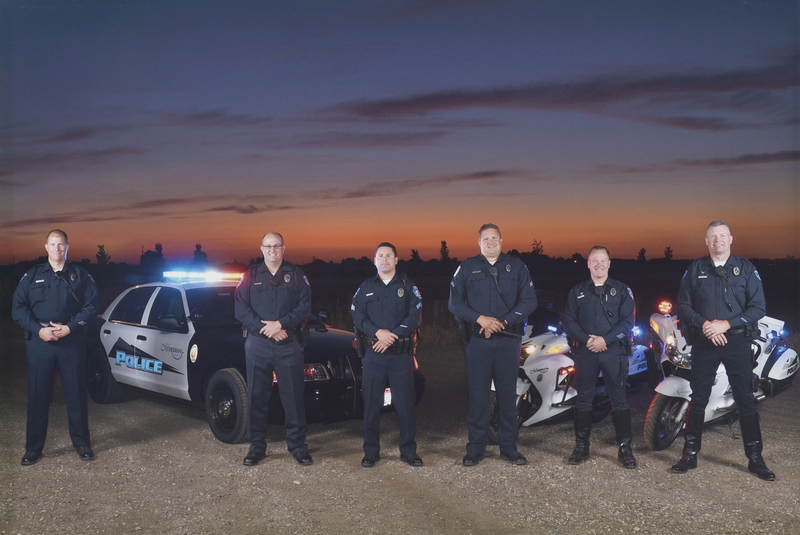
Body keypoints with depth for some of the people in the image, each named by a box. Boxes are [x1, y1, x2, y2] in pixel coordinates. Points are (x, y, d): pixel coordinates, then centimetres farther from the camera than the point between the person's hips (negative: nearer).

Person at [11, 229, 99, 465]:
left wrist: (70, 327, -13)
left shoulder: (80, 275, 6)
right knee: (37, 395, 4)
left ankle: (81, 443, 17)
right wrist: (39, 330, -12)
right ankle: (33, 448, 14)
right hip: (40, 342, 1)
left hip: (72, 342, -1)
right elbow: (18, 308, 2)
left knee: (76, 393, 5)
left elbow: (92, 305, 0)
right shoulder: (32, 276, 8)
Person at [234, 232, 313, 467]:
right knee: (256, 396, 5)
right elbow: (241, 308, 0)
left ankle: (297, 445, 13)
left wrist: (280, 324, -14)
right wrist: (265, 329, -11)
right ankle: (257, 447, 16)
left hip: (289, 345, -1)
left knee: (294, 396, 2)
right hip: (257, 344, 1)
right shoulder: (251, 275, 8)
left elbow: (305, 306, -1)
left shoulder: (296, 275, 7)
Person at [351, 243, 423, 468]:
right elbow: (357, 316, 2)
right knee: (371, 403, 3)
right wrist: (378, 332, -14)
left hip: (401, 354, -1)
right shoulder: (365, 288, 13)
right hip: (373, 354, 1)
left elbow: (415, 316, -2)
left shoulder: (408, 287, 8)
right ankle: (371, 451, 14)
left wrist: (393, 335, -14)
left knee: (405, 403, 0)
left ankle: (408, 451, 12)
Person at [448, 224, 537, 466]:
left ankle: (509, 447, 16)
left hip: (508, 340, 1)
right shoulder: (467, 268, 7)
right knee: (477, 394, 1)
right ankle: (476, 448, 12)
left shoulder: (516, 267, 8)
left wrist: (502, 322, -10)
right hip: (477, 341, 0)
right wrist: (481, 319, -12)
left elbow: (529, 301, 1)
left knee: (508, 393, 5)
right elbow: (454, 303, 2)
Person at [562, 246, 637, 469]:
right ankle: (581, 446, 15)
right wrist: (586, 340, -10)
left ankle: (624, 448, 8)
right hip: (585, 351, 2)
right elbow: (569, 321, 5)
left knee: (619, 400, 0)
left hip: (614, 351, -1)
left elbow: (627, 322, -2)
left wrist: (605, 340, -13)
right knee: (583, 399, 6)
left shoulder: (621, 290, 6)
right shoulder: (578, 291, 11)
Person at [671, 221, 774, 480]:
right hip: (704, 342, 1)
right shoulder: (694, 270, 8)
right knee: (698, 400, 6)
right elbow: (683, 305, 4)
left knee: (746, 400, 2)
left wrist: (726, 324, -15)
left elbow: (758, 307, -3)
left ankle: (755, 458, 13)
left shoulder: (746, 269, 4)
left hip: (737, 341, -1)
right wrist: (704, 325, -13)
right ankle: (690, 454, 15)